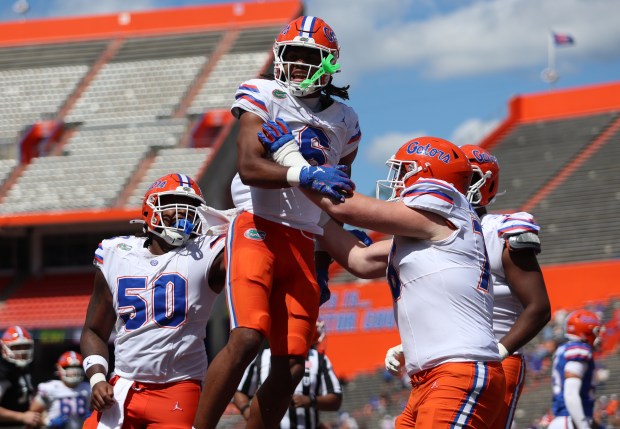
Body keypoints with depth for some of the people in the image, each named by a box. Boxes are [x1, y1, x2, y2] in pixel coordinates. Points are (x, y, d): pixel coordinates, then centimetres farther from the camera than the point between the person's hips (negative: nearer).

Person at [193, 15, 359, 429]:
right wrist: (304, 174, -29)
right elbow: (249, 166, -14)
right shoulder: (262, 96, 1)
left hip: (303, 244, 5)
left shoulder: (343, 121, 16)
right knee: (247, 338, -24)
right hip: (259, 229, -5)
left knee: (291, 367, -2)